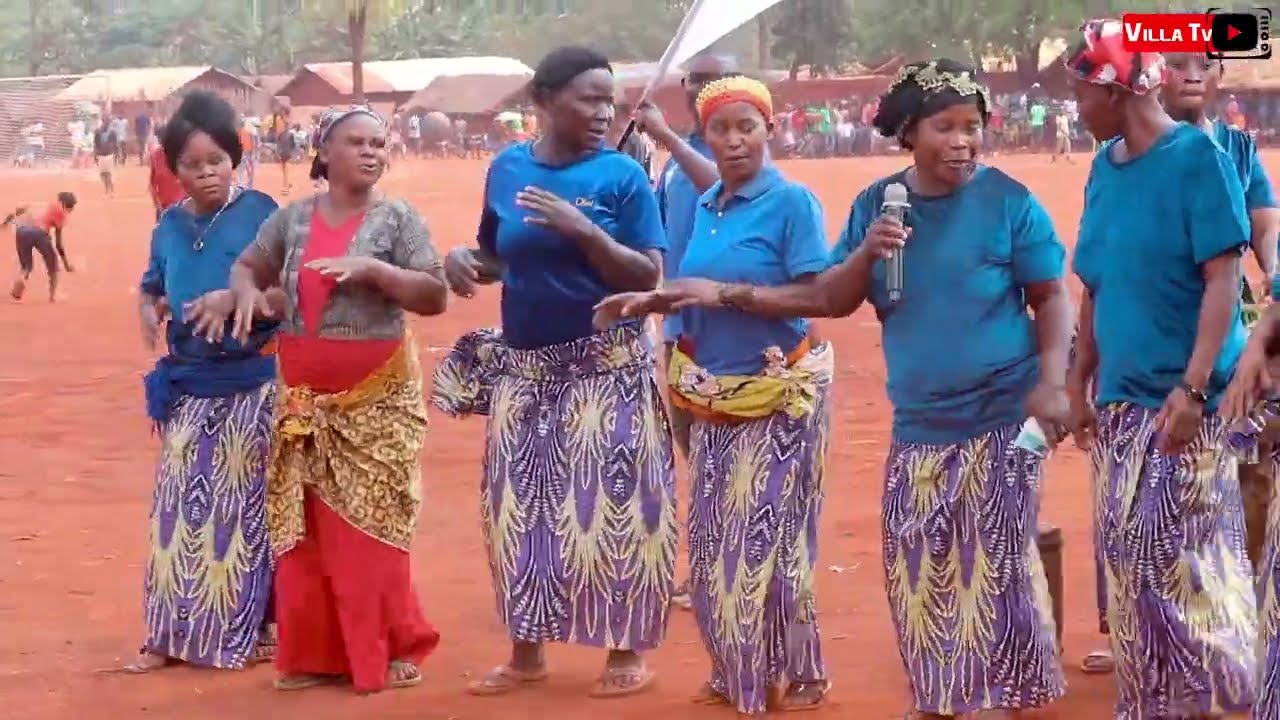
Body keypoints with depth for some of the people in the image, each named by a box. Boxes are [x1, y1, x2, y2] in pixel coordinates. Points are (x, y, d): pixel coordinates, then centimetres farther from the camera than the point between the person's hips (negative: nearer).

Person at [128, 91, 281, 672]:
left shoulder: (259, 211, -6)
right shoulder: (170, 224, 8)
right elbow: (152, 287, 20)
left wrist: (236, 298, -23)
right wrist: (149, 311, -2)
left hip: (250, 382, -4)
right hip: (187, 383, 4)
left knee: (244, 505, 1)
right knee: (177, 503, 4)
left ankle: (250, 628, 13)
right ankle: (170, 633, 11)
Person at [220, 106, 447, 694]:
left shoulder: (398, 219, -2)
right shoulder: (293, 219, 7)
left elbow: (435, 296, -8)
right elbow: (247, 266, 16)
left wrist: (372, 269, -20)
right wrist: (246, 292, -7)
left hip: (377, 396, -3)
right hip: (305, 396, 4)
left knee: (372, 523, -2)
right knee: (307, 526, 5)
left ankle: (388, 648, 8)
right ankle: (316, 651, 14)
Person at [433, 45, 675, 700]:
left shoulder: (622, 175, -7)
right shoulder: (506, 168, 4)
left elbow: (649, 278, -10)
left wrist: (583, 231, -22)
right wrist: (462, 259, -7)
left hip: (606, 368, -4)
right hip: (523, 369, 4)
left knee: (611, 503, -1)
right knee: (519, 508, 9)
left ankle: (627, 649, 11)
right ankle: (527, 651, 21)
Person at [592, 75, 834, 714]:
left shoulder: (792, 202, -12)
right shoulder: (704, 207, 8)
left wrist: (725, 292, -22)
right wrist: (648, 302, -2)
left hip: (778, 392, -7)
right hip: (714, 392, 7)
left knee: (768, 534, -3)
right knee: (714, 538, 11)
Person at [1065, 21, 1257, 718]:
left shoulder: (1199, 158, -10)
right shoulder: (1104, 166, 10)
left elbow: (1222, 280, -15)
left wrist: (1192, 388, -23)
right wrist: (1080, 383, 15)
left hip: (1181, 402, -7)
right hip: (1119, 402, 7)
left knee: (1183, 560, -7)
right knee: (1129, 562, 10)